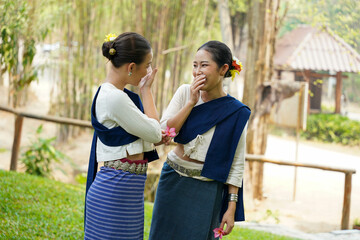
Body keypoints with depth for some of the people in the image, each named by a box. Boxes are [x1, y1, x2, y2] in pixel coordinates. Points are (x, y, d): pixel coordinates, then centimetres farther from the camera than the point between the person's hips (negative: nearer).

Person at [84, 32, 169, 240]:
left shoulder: (119, 94, 11)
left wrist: (157, 137, -1)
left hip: (127, 187, 10)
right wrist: (147, 90, -3)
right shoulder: (114, 98, -20)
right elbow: (154, 132, -12)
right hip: (117, 189, -10)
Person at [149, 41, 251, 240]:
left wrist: (232, 208, -6)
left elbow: (236, 163, -4)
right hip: (173, 182, 2)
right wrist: (191, 102, -16)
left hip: (206, 191, -2)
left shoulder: (236, 113, -8)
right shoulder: (185, 92, -2)